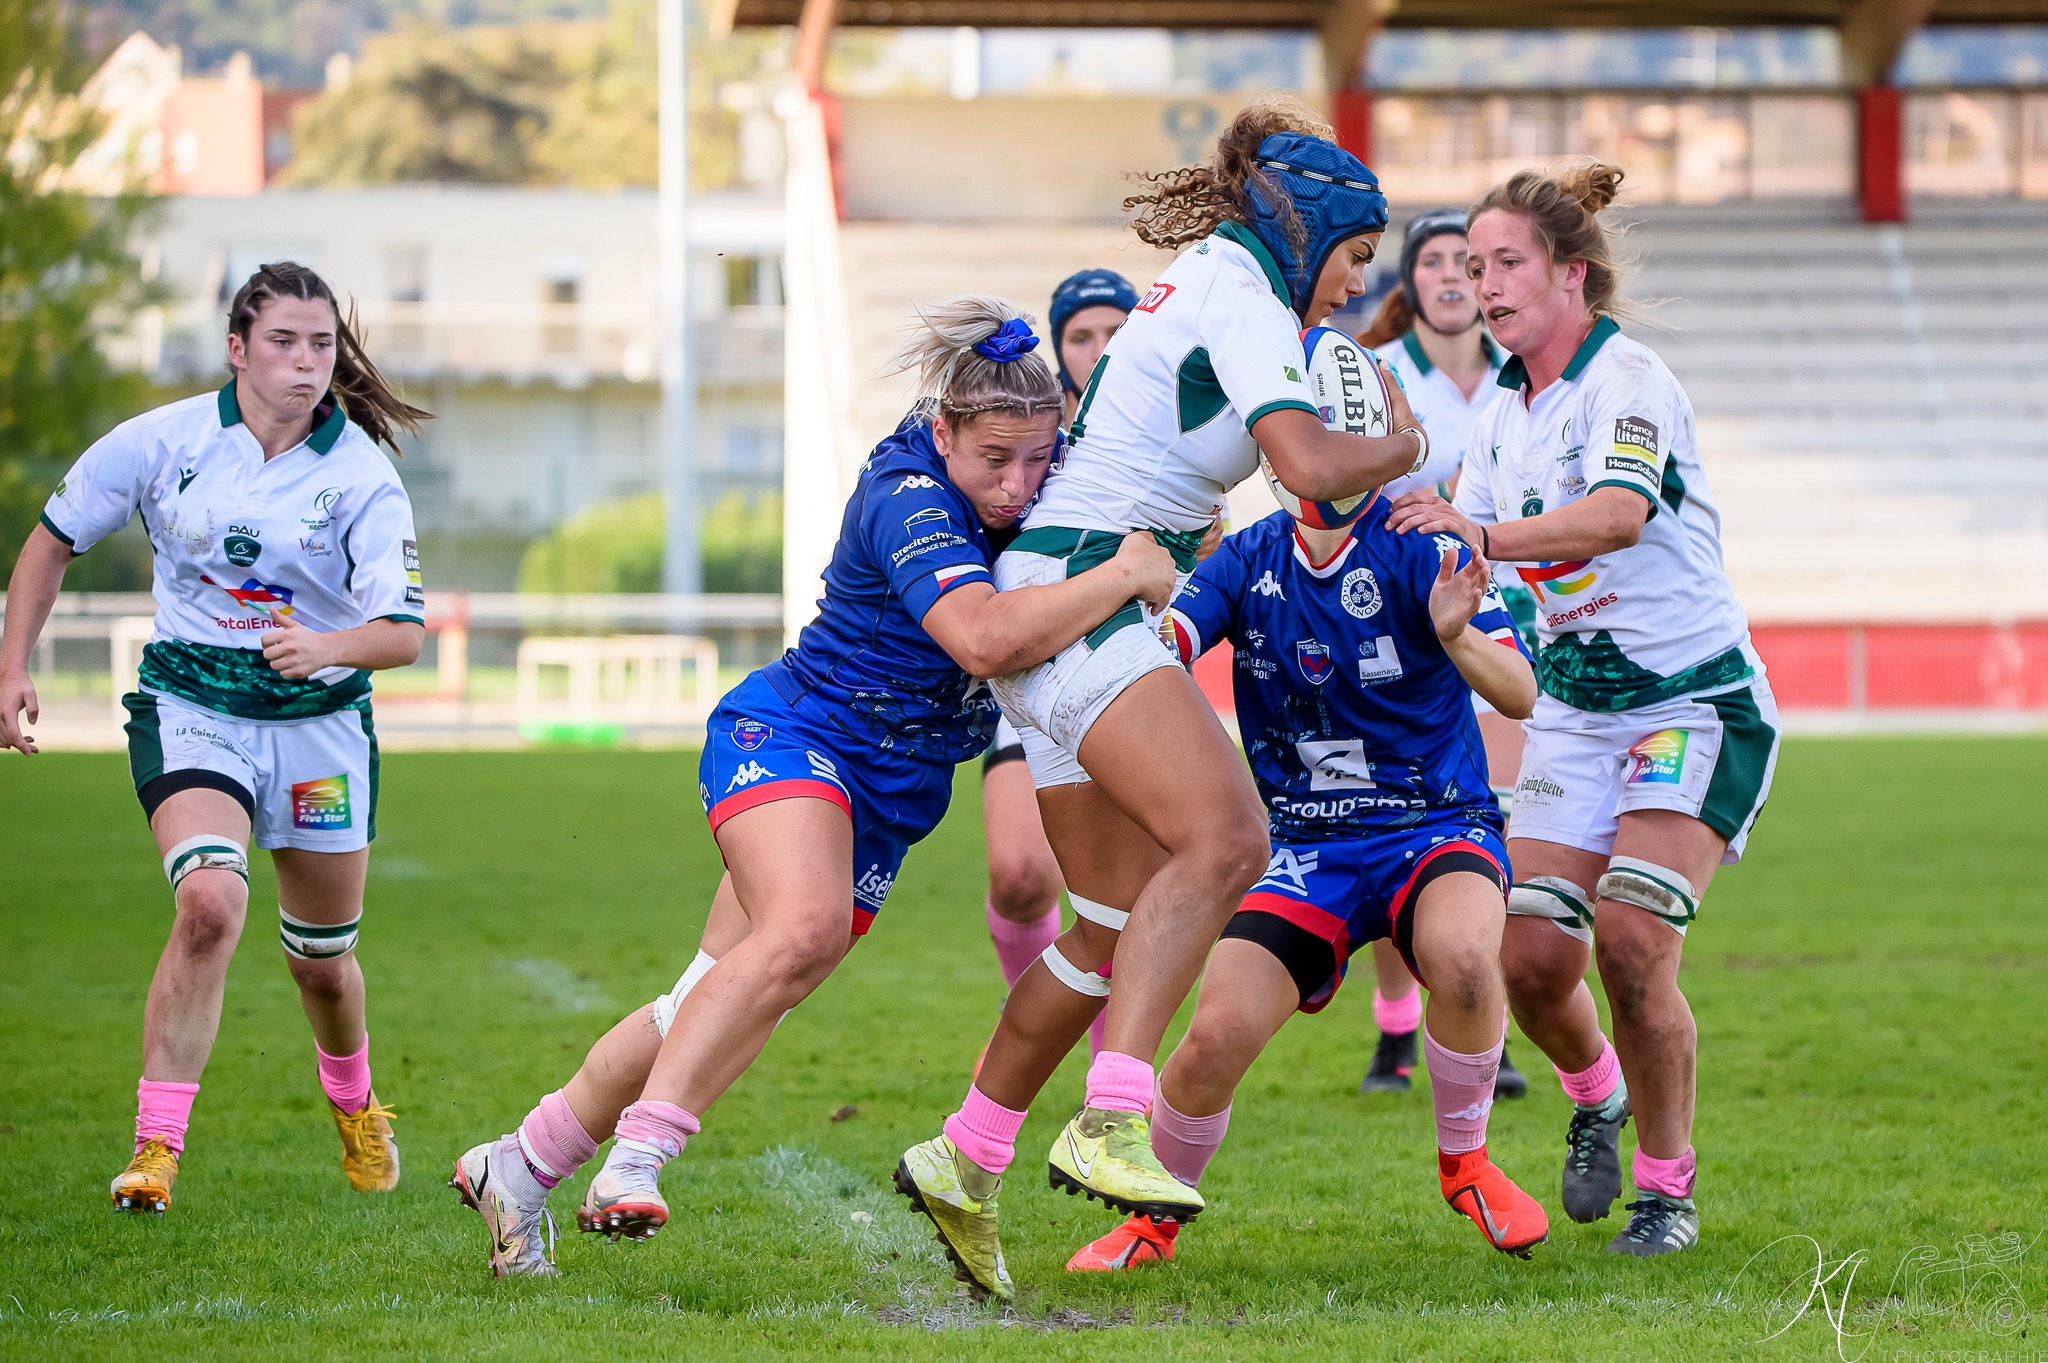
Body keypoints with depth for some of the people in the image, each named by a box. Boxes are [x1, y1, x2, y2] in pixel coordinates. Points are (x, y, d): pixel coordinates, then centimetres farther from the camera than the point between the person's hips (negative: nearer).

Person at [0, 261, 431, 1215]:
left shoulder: (362, 476, -10)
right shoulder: (164, 441, -9)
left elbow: (404, 632, -17)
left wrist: (327, 645, -37)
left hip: (319, 717, 1)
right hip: (191, 705, -1)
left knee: (321, 958, 14)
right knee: (210, 901, -27)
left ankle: (353, 1105, 48)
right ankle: (155, 1146, -23)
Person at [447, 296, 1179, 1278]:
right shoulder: (909, 503, -25)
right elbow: (984, 638, -40)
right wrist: (1123, 575, -33)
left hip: (883, 794, 8)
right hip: (791, 731, -8)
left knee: (720, 997, 5)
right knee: (806, 925, -35)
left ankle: (518, 1166, 15)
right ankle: (635, 1158, -37)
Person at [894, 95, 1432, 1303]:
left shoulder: (1199, 290, 21)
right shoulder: (1242, 302, -9)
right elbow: (1310, 465, -20)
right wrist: (1398, 449, -1)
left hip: (1055, 606, 10)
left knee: (1126, 920, 10)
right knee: (1226, 839, -27)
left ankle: (965, 1160, 17)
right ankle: (1111, 1122, -37)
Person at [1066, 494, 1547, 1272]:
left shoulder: (1419, 548, -10)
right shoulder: (1247, 561, 2)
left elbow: (1519, 694, -18)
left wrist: (1456, 636, -39)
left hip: (1436, 824, -2)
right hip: (1302, 848, 2)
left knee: (1461, 954, -36)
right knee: (1218, 1033, -18)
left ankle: (1464, 1160, -7)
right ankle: (1153, 1218, 11)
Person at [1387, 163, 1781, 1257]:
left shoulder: (1627, 378, -15)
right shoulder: (1501, 415, 8)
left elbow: (1618, 513, -34)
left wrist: (1480, 534, -45)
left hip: (1696, 702, -6)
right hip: (1574, 706, 6)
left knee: (1630, 940, -20)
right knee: (1529, 955, -7)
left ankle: (1668, 1187, -1)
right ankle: (1595, 1096, 26)